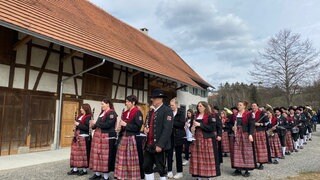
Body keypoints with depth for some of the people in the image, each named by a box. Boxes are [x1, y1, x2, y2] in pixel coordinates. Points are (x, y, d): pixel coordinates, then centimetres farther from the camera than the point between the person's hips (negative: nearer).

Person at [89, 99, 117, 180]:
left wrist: (96, 123, -14)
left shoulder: (112, 113, -10)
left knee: (105, 156, -5)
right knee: (97, 154, 11)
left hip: (107, 137, -9)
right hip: (98, 136, 9)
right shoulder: (102, 113, 18)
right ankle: (97, 173, 22)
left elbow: (107, 125, -21)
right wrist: (94, 125, 3)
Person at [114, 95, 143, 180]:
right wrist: (120, 135, 10)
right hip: (124, 137, 8)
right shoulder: (125, 113, 14)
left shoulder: (137, 112, -9)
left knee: (131, 159, -1)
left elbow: (138, 127, -17)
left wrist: (126, 125, -16)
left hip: (132, 138, -8)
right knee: (122, 158, 11)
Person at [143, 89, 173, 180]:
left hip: (159, 146, -7)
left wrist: (160, 145, -23)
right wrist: (146, 128, 2)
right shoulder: (151, 111, 15)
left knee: (161, 169, 6)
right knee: (147, 167, 12)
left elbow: (167, 129, -19)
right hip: (149, 145, 8)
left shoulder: (167, 110, -11)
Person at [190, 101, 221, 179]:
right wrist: (193, 128, 0)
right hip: (197, 139, 6)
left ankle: (209, 174, 8)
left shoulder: (210, 116, -5)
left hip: (207, 139, -6)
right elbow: (194, 125, 24)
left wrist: (200, 124, -17)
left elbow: (212, 128, -14)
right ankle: (199, 175, 12)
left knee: (208, 158, -3)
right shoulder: (196, 116, 14)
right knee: (198, 157, 4)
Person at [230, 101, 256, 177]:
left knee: (246, 151, 0)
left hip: (245, 134, -6)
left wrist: (250, 134, -20)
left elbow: (251, 125, -12)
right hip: (237, 134, 6)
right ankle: (238, 169, 13)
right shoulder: (236, 114, 11)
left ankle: (247, 170, 8)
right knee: (237, 151, 5)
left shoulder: (248, 114, -6)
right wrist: (233, 127, 6)